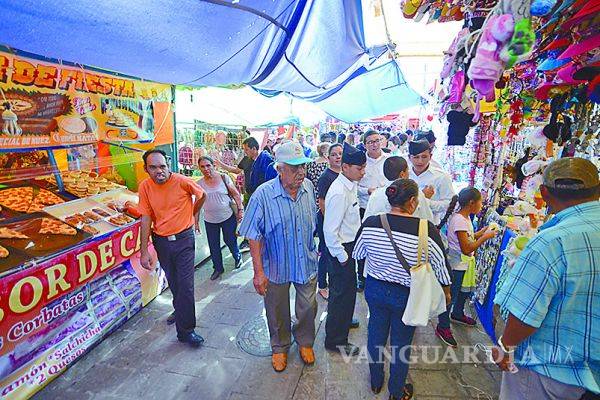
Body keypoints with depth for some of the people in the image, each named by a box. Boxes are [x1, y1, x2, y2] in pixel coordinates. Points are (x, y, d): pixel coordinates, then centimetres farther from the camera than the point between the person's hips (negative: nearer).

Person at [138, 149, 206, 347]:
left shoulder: (182, 181, -16)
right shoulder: (145, 186, -7)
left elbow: (201, 196, 3)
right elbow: (146, 219, -5)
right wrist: (144, 252, -7)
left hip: (184, 238, -3)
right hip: (161, 241, 4)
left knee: (186, 285, -4)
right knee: (173, 283, 21)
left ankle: (185, 330, 12)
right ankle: (180, 311, 48)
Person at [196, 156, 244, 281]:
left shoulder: (224, 177, -7)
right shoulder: (199, 184, -1)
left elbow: (236, 194, -3)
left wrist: (240, 210, -6)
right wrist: (196, 221, 6)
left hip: (228, 217, -2)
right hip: (210, 221, 2)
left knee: (230, 240, 10)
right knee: (214, 246, 11)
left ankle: (237, 257, 41)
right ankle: (218, 268, 32)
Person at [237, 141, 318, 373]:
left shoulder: (309, 187, -8)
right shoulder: (263, 195, -23)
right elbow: (254, 236, -16)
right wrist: (258, 272, -16)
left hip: (307, 263, 3)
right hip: (277, 266, -3)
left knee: (308, 307, 19)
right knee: (277, 311, 19)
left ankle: (305, 342, 49)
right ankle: (280, 347, 47)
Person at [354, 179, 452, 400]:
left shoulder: (370, 224, -17)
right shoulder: (427, 230, -23)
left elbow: (357, 253, 0)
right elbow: (441, 265, -9)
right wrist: (446, 291, 11)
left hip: (374, 289, 3)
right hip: (407, 295, -2)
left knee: (376, 335, 24)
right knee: (401, 344, 20)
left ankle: (375, 382, 47)